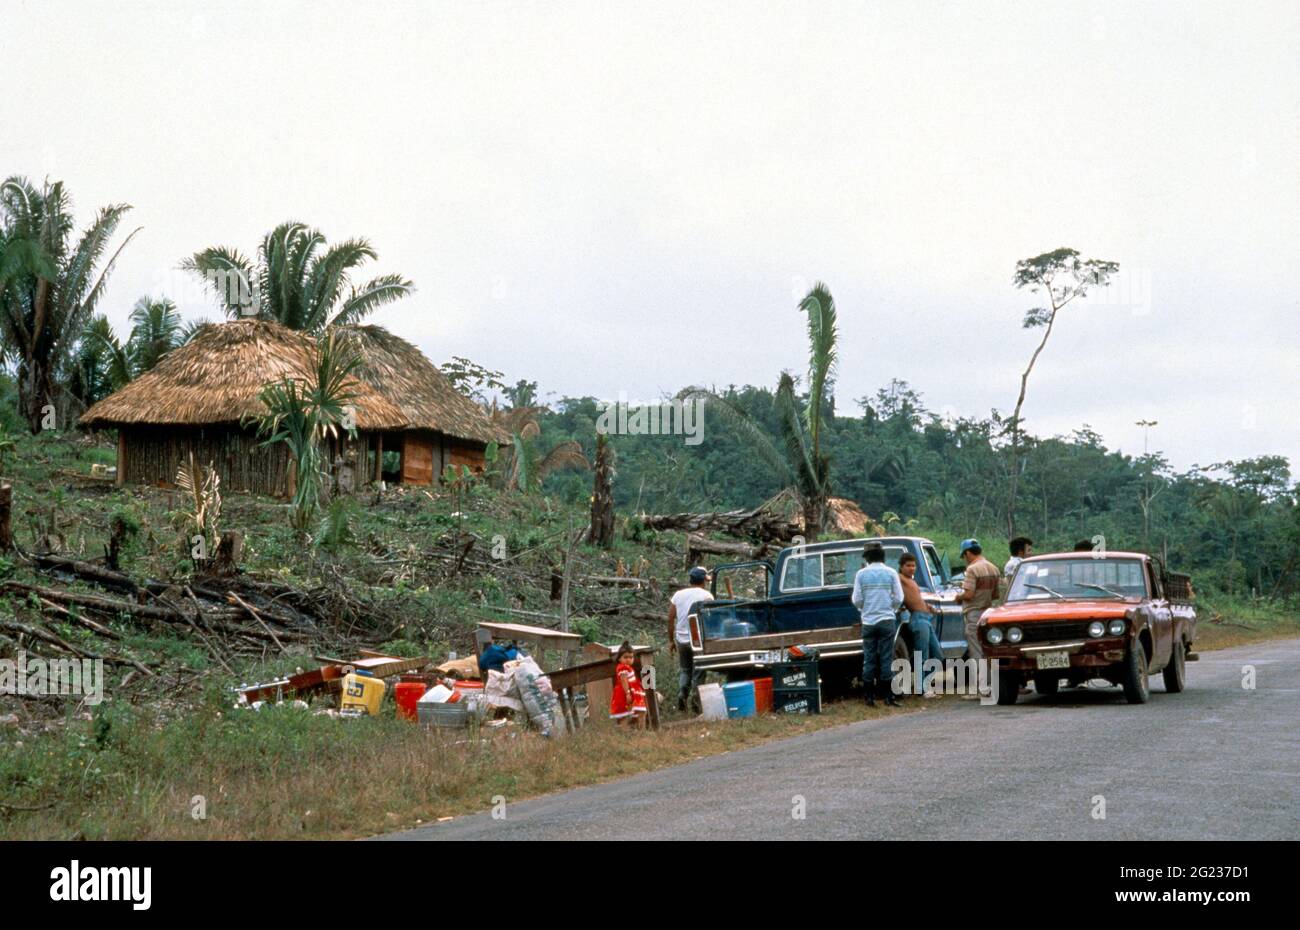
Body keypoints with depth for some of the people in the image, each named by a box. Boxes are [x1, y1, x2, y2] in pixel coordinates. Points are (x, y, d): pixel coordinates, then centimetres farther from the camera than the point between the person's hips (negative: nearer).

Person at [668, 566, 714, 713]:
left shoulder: (678, 595, 8)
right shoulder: (706, 595, -6)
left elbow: (670, 619, 8)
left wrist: (671, 640, 15)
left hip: (681, 639, 4)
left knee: (684, 670, 17)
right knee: (698, 672, 6)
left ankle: (681, 695, 1)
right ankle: (696, 699, 3)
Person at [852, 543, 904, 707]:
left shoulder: (861, 574, -1)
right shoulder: (891, 573, -1)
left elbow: (857, 600, -2)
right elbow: (898, 599, -1)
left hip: (868, 622, 0)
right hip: (887, 620, 0)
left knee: (869, 659, 5)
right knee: (886, 659, 2)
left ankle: (870, 697, 5)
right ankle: (889, 696, 0)